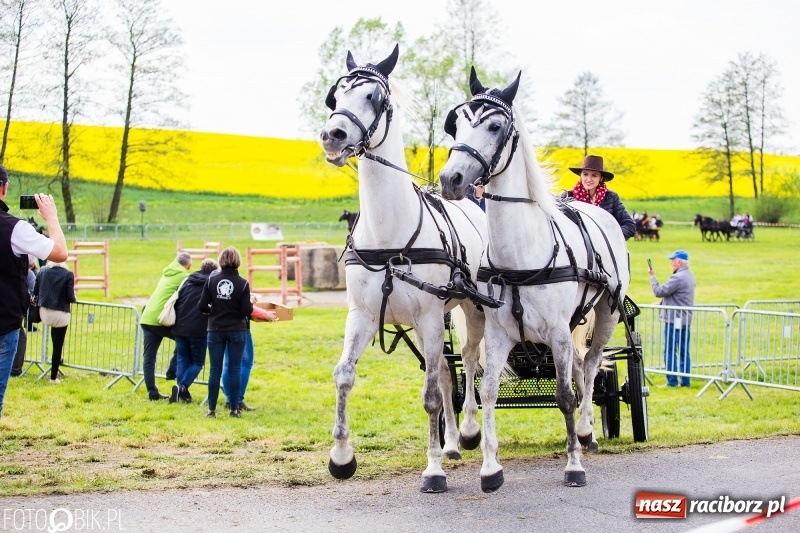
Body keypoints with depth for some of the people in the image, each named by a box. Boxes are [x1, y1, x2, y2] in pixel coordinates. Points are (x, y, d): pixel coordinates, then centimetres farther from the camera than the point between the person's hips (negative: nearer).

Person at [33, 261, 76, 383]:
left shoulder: (42, 271, -1)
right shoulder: (68, 274, -12)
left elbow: (35, 292, 6)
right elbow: (70, 297, -13)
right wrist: (73, 298, 10)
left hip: (44, 312, 4)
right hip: (60, 313, -4)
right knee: (58, 346, 5)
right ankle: (53, 377, 10)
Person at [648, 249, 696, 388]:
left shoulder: (678, 278, -19)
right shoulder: (689, 275, 14)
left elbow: (659, 292, -17)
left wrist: (652, 277, -5)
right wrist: (662, 303, 16)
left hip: (674, 319, -9)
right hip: (686, 319, 9)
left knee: (670, 351, -3)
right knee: (684, 352, 10)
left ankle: (672, 381, -2)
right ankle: (685, 381, 12)